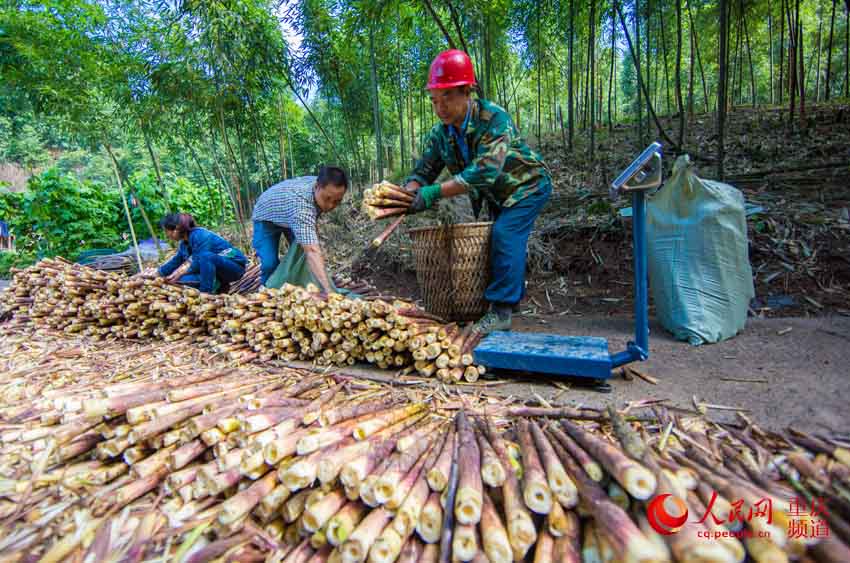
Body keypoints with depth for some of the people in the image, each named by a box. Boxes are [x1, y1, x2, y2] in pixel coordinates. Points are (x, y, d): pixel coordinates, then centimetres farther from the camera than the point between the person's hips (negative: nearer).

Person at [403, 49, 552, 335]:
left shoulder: (494, 118, -31)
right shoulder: (441, 133, -10)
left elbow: (485, 171, -43)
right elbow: (422, 172, -8)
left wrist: (434, 193, -49)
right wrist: (408, 194, -32)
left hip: (527, 186, -7)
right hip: (496, 195, 7)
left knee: (505, 234, -24)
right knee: (501, 238, 11)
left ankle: (501, 311, -20)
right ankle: (512, 293, 29)